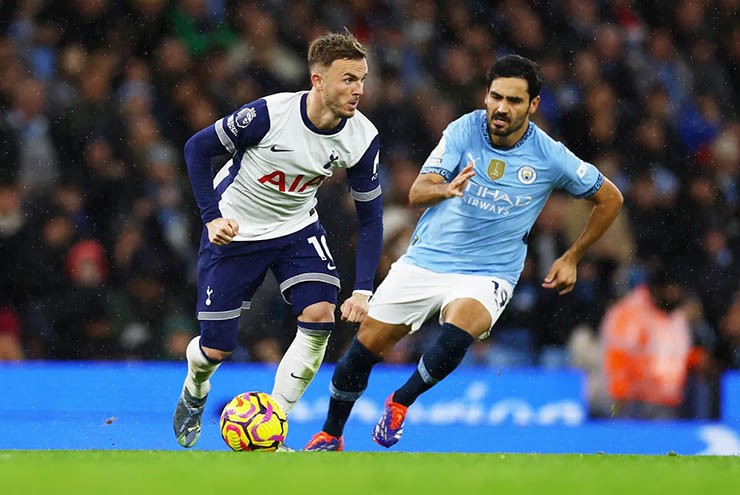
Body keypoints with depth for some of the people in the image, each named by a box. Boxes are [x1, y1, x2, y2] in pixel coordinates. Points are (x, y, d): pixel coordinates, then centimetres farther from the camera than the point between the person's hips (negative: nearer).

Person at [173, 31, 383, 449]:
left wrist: (364, 289, -17)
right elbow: (198, 148, -15)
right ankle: (194, 393, 39)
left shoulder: (363, 138, -18)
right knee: (216, 348, 0)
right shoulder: (269, 114, -29)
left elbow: (370, 217, -8)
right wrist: (212, 217, -21)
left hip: (297, 228, 3)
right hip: (234, 230, -3)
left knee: (321, 316, -20)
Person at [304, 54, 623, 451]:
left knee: (457, 334, -33)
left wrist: (571, 258, 7)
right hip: (424, 260, 2)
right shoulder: (463, 131, -7)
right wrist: (446, 189, -36)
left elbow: (610, 199, 5)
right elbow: (417, 193, -13)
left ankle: (400, 402, -6)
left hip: (488, 274, -2)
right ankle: (330, 436, 26)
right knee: (364, 347, 2)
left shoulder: (551, 157, -10)